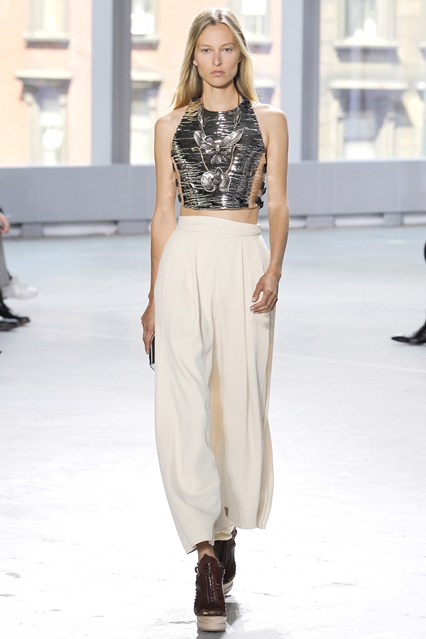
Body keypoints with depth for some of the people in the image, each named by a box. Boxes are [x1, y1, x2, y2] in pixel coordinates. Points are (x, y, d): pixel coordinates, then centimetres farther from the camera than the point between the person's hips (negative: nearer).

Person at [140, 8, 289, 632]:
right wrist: (154, 294, 9)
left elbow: (278, 204, 4)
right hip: (186, 260, 0)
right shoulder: (172, 124, 11)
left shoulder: (268, 121, 9)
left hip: (246, 260, 0)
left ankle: (225, 529, 24)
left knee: (240, 401, 4)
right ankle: (209, 557, -10)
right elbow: (163, 212, 12)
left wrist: (274, 268, -13)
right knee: (182, 406, -11)